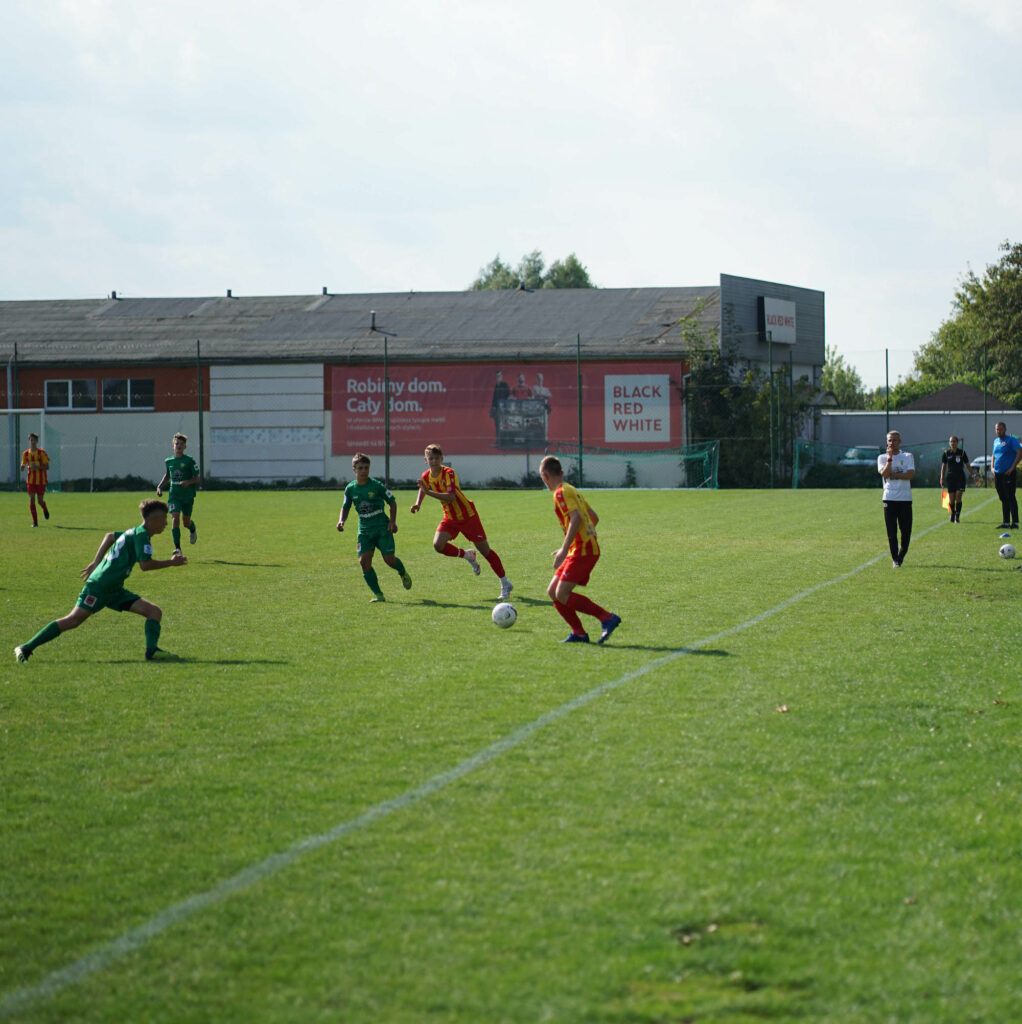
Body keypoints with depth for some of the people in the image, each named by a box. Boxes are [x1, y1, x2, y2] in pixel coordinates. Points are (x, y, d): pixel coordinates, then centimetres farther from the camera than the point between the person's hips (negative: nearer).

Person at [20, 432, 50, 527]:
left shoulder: (42, 452, -5)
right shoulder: (26, 454, 4)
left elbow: (47, 466, -5)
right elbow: (22, 468, 7)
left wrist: (37, 467, -21)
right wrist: (22, 467, -18)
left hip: (41, 481, -2)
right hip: (31, 480, 2)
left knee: (40, 501, 1)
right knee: (31, 499, -9)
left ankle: (45, 509, 38)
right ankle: (35, 522, -2)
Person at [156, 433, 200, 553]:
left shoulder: (189, 461, -6)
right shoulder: (168, 461, 6)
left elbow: (196, 478, -4)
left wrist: (188, 482, -23)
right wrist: (160, 486, 13)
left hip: (188, 495, -2)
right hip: (174, 495, 2)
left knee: (186, 520, 9)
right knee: (175, 518, -16)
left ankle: (192, 530, 49)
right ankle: (177, 548, -17)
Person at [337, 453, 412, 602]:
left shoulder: (377, 486, -9)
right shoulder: (350, 489, 0)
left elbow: (392, 502, 1)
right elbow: (345, 507, 15)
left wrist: (392, 521, -9)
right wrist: (341, 521, -3)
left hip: (382, 528, -3)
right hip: (364, 530, 3)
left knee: (389, 559, -9)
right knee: (364, 561, -13)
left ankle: (403, 573, 28)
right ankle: (378, 594, -5)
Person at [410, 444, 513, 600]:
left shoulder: (449, 473, -25)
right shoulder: (426, 476, -4)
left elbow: (451, 497, -39)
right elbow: (422, 489, 19)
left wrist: (429, 492, -44)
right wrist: (418, 503, 0)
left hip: (467, 515, -6)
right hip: (450, 518, 6)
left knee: (485, 550, -1)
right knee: (438, 544, -18)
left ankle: (505, 584, 13)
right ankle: (467, 555, 11)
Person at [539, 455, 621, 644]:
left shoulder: (561, 492, -10)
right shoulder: (572, 490, 19)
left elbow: (576, 519, -23)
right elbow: (594, 518, 24)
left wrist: (564, 550, -25)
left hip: (582, 551, -10)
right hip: (581, 550, 10)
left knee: (562, 595, -15)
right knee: (553, 592, 9)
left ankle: (607, 618, -13)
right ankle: (578, 633, 7)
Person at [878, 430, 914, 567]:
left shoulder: (908, 456, 6)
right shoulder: (882, 458, 7)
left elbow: (910, 474, -9)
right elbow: (884, 473, -11)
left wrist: (892, 475, -11)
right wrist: (890, 457, -14)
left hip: (905, 499, 0)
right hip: (889, 498, 0)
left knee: (906, 530, 3)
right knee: (891, 532, -5)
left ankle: (902, 555, 25)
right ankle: (895, 559, 1)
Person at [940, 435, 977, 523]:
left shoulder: (962, 453, 1)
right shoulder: (946, 453, 3)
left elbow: (968, 466, 8)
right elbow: (943, 466, 10)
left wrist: (973, 476, 5)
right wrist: (942, 478, 4)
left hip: (960, 477, -1)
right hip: (950, 478, 1)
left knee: (958, 497, -13)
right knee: (951, 500, -2)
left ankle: (957, 516, -3)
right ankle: (953, 513, 24)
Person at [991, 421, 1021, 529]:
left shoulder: (1011, 440, -7)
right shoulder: (996, 441, 15)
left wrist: (1012, 468, -17)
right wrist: (992, 467, 11)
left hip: (1008, 474, -7)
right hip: (998, 474, 7)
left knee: (1010, 498, -9)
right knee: (1003, 499, 10)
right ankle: (1005, 522, 15)